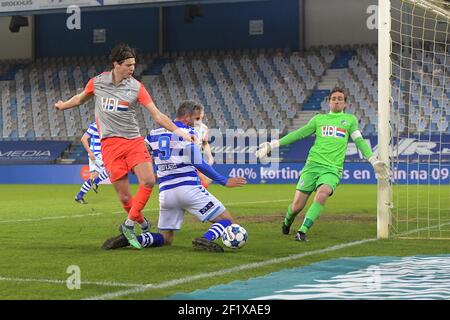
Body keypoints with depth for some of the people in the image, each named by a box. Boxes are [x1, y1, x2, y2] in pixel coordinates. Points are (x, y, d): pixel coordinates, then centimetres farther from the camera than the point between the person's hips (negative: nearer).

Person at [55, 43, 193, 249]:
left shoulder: (136, 87, 0)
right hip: (110, 143, -1)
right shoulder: (97, 82, 4)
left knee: (148, 181, -19)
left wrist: (178, 131, -15)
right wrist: (62, 105, 39)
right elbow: (81, 98, 27)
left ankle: (129, 224, -3)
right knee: (124, 197, -6)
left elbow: (157, 115, -3)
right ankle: (142, 222, 20)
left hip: (134, 140, 1)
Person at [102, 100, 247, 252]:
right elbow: (199, 164, -8)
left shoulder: (155, 133, 14)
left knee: (165, 239, 18)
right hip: (189, 188, -6)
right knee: (228, 222, 1)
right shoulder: (188, 132, -3)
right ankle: (206, 239, -31)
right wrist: (225, 181, -2)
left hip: (165, 192, 6)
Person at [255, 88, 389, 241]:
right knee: (296, 206, -5)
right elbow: (298, 134, 15)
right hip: (312, 165, 1)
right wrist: (273, 145, 11)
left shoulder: (350, 120, 13)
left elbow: (359, 141, 10)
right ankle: (287, 222, 29)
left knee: (323, 193, -33)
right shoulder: (319, 119, 15)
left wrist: (374, 161, -1)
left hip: (333, 169, -1)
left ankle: (302, 231, -29)